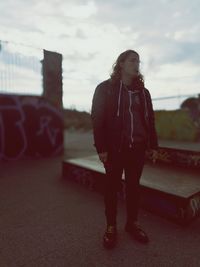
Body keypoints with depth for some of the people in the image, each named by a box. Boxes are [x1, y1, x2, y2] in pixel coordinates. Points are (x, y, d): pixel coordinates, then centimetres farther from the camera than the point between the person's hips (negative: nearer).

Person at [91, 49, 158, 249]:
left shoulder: (143, 91, 12)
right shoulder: (105, 89, -1)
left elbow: (150, 119, 13)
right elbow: (97, 119, -6)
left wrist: (153, 145, 8)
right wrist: (101, 147, -13)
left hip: (137, 148, 4)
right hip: (114, 148, -3)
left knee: (133, 186, 13)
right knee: (112, 187, 7)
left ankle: (132, 223, 31)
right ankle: (111, 227, 24)